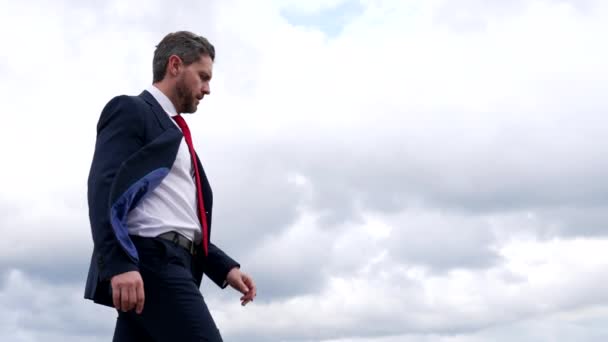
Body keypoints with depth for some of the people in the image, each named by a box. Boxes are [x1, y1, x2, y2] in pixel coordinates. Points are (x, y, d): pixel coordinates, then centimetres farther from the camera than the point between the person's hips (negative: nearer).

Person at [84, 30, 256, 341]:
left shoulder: (175, 132, 30)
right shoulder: (130, 110, 2)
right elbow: (104, 188, -13)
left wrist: (225, 268, 16)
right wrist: (119, 264, -26)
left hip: (170, 265, 9)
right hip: (150, 261, -9)